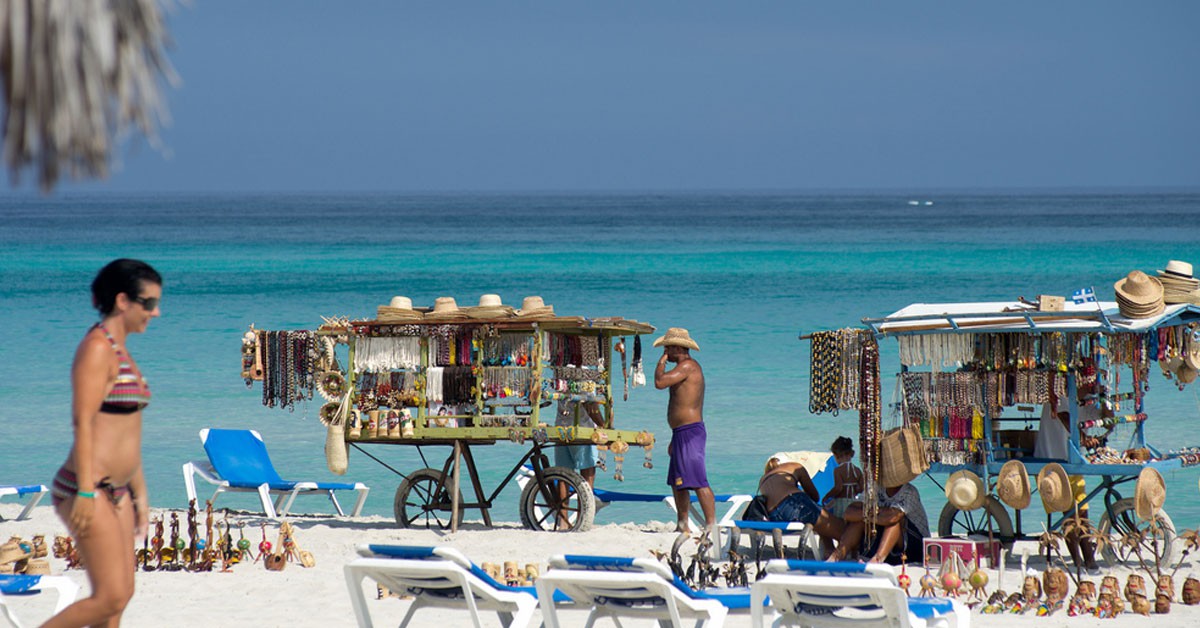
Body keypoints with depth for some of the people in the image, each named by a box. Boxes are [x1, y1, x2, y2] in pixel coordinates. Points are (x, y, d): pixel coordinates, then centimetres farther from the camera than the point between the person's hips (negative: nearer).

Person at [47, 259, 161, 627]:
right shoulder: (96, 348, -13)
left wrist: (139, 494, 22)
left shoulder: (120, 351, 16)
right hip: (88, 489, -10)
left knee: (120, 595, 7)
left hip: (116, 492, 10)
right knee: (111, 597, -11)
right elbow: (83, 423, -19)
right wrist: (85, 493, -24)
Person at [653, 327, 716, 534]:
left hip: (690, 432, -11)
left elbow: (659, 382, -24)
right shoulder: (688, 367, 20)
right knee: (677, 482, 15)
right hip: (682, 434, 11)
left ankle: (711, 525, -19)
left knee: (698, 482, -15)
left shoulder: (687, 366, -12)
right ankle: (682, 526, 20)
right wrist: (675, 438, 29)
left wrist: (662, 361, -5)